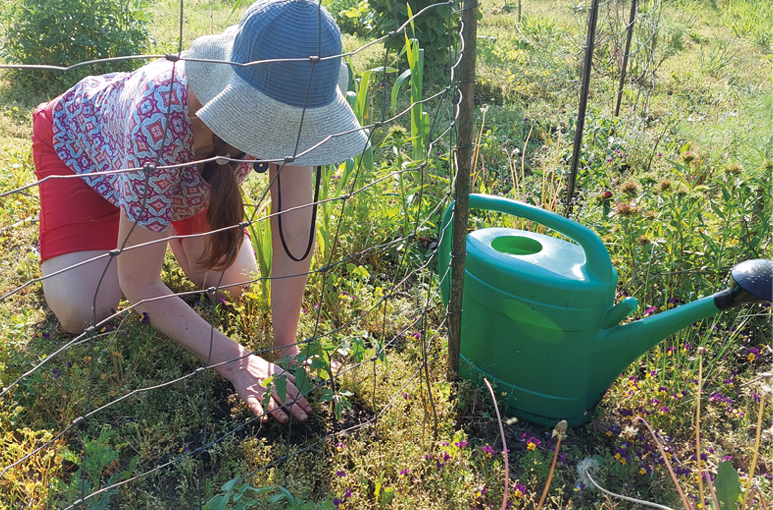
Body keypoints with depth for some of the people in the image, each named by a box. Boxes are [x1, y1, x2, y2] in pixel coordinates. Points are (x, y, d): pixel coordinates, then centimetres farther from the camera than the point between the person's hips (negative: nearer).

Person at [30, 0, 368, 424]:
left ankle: (172, 214, 23)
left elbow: (295, 230, -29)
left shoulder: (284, 105, -36)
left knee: (231, 284, -4)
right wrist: (234, 361, -41)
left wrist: (286, 346, -28)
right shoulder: (160, 118, -47)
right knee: (82, 313, -17)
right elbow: (139, 284, -37)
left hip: (189, 165, 4)